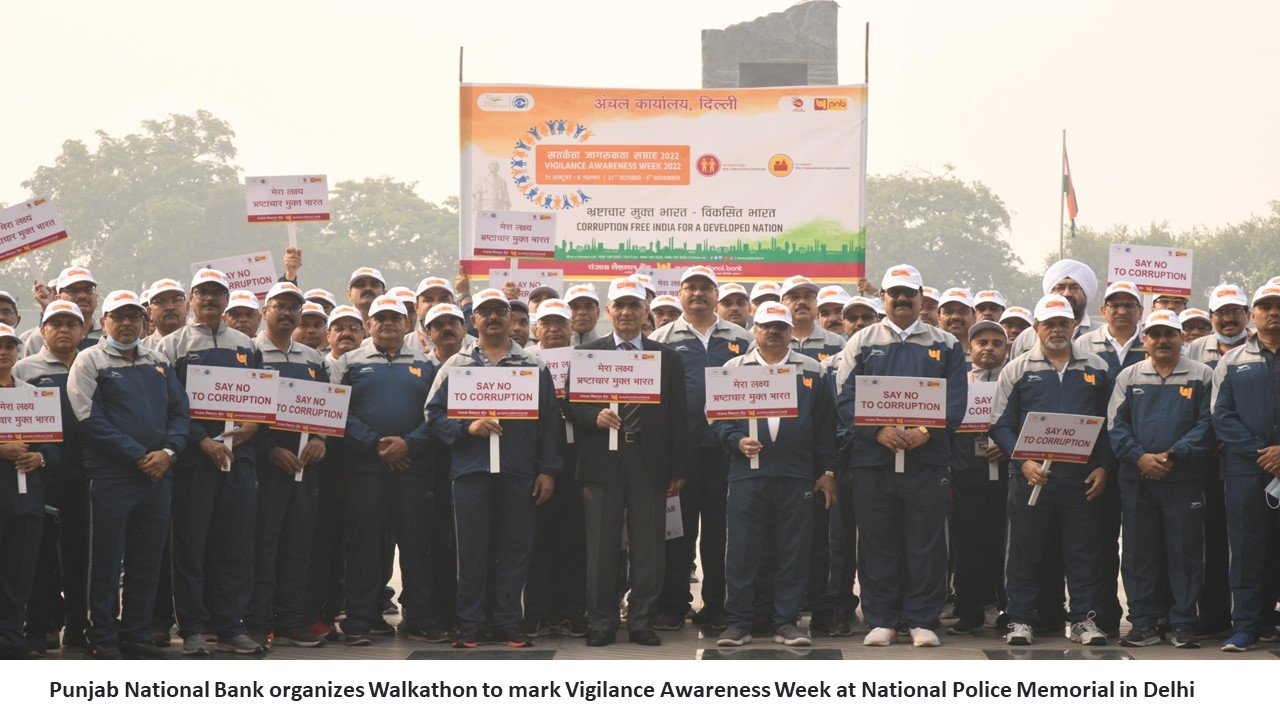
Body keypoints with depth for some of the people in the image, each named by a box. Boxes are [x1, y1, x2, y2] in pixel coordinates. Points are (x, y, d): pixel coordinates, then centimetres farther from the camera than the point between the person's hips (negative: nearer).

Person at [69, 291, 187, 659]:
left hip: (157, 475, 5)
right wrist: (138, 457, -13)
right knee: (106, 560, 0)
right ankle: (103, 638, 7)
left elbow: (180, 411, 13)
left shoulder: (160, 363, 17)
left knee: (147, 560, 7)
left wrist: (168, 451, -7)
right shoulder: (90, 360, 1)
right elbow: (91, 419, -9)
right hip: (110, 476, -5)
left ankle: (136, 634, 15)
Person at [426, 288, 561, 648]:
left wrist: (548, 470, 2)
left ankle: (508, 624, 9)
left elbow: (550, 421, 9)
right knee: (472, 550, 1)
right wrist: (467, 428, -12)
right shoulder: (457, 365, 11)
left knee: (515, 550, 2)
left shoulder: (533, 366, 11)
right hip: (471, 469, 0)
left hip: (519, 472, 1)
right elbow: (434, 414, 5)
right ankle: (470, 626, 7)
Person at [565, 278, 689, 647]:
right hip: (602, 463, -1)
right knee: (601, 548, 2)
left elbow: (678, 416, 7)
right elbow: (570, 403, 4)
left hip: (650, 465, 1)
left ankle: (642, 621, 12)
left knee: (648, 550, 3)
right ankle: (601, 623, 10)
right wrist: (595, 416, -17)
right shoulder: (586, 354, 9)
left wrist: (678, 469, 2)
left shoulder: (668, 357, 10)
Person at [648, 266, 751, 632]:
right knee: (677, 530, 2)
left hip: (726, 448, 1)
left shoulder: (741, 339, 13)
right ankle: (671, 606, 8)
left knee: (720, 530, 4)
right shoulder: (661, 339, 10)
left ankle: (716, 606, 12)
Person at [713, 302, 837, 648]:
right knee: (741, 550, -1)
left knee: (793, 551, 2)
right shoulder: (733, 369, 10)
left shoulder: (813, 372, 11)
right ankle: (737, 623, 6)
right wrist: (737, 441, -11)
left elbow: (826, 425, 10)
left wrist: (828, 472, 5)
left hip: (797, 477, 1)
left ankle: (787, 622, 10)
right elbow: (718, 418, 7)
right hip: (747, 473, 0)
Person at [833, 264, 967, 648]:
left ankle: (923, 620, 7)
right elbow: (845, 397, 1)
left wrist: (926, 431, -14)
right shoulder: (862, 342, 10)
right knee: (878, 543, 3)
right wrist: (877, 430, -14)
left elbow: (956, 400, 3)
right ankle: (881, 620, 10)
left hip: (927, 458, 0)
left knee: (927, 544, 0)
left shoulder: (945, 345, 11)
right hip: (873, 459, 0)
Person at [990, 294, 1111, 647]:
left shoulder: (1096, 369, 11)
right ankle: (1021, 620, 9)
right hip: (1031, 474, -1)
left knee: (1083, 549, 3)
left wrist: (1102, 466, 1)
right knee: (1025, 550, 2)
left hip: (1082, 476, 1)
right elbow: (1000, 424, 2)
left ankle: (1083, 618, 11)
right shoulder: (1017, 370, 6)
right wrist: (1023, 462, -11)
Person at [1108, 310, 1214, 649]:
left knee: (1185, 553, -1)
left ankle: (1183, 625, 5)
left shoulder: (1201, 376, 5)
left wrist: (1173, 455, -14)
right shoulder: (1128, 377, 12)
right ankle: (1144, 624, 10)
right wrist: (1140, 457, -11)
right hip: (1137, 479, 2)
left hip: (1184, 479, -2)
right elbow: (1116, 425, 5)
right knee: (1139, 553, 4)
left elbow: (1207, 424, -3)